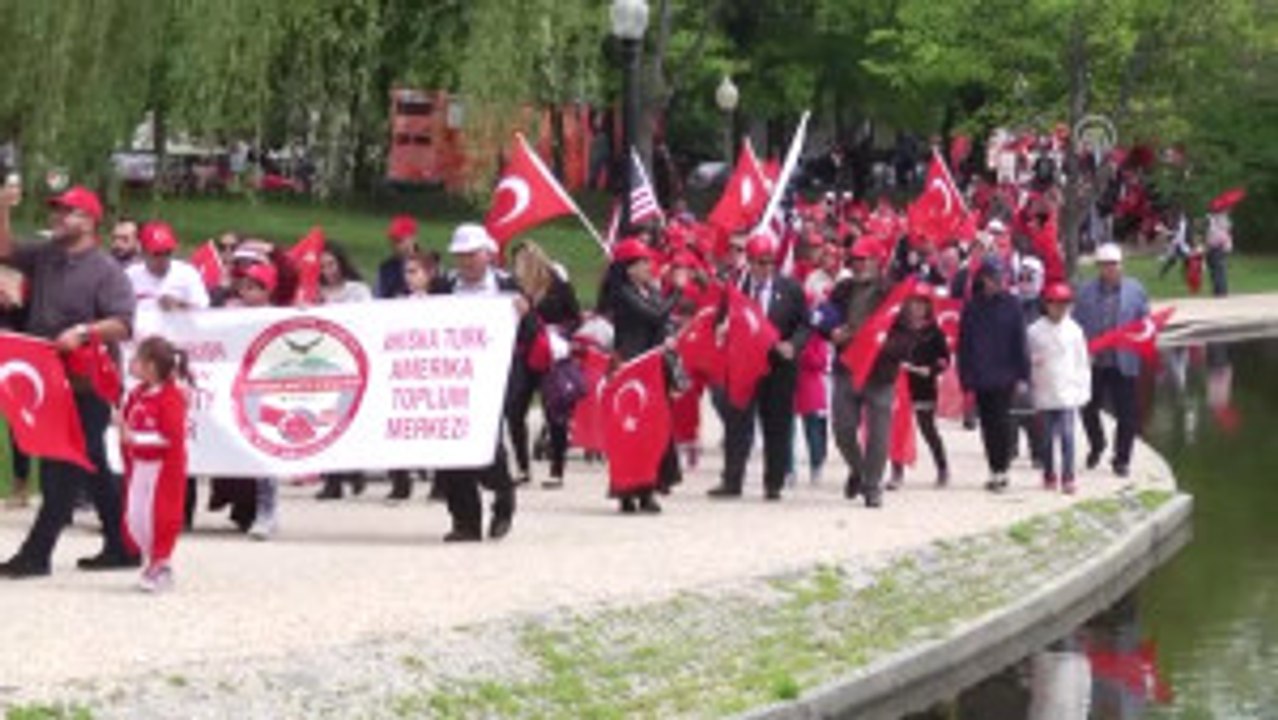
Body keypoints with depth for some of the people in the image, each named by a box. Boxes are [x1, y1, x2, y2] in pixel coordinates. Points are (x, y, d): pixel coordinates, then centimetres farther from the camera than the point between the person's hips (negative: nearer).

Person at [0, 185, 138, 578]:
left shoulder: (105, 270, -10)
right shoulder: (46, 257, 12)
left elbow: (123, 325, -17)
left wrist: (83, 332, -29)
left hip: (87, 387, -8)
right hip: (53, 380, 8)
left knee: (63, 471, -6)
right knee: (93, 471, 14)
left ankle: (36, 553, -4)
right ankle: (121, 547, 21)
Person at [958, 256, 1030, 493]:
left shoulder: (1011, 304, -1)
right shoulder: (972, 307, 3)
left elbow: (1020, 342, -1)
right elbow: (964, 344, 5)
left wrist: (1022, 375, -5)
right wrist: (966, 377, 0)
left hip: (1004, 375, -2)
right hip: (980, 376, 2)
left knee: (1001, 422, -6)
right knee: (988, 424, 8)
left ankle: (1001, 469, -2)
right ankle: (995, 470, 16)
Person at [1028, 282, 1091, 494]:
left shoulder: (1074, 330, 2)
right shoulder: (1035, 331, -2)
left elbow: (1082, 362, 6)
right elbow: (1028, 360, 6)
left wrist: (1083, 390, 4)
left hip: (1068, 394, 0)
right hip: (1044, 394, 1)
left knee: (1067, 435, -9)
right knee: (1047, 437, 9)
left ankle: (1068, 477, -8)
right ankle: (1049, 475, 22)